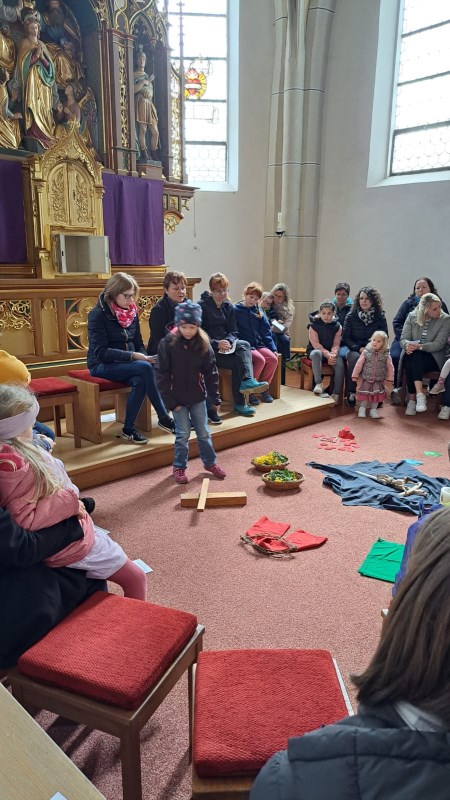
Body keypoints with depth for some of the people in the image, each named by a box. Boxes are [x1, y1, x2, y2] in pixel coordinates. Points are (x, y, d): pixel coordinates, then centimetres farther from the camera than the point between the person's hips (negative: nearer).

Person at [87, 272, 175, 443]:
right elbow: (100, 352, -18)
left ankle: (129, 429, -19)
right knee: (145, 369, -29)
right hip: (102, 366, -6)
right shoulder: (98, 314, -11)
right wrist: (132, 356, -27)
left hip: (128, 363, 6)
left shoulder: (132, 312, 7)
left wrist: (144, 357, -11)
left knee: (140, 381, -30)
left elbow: (138, 343, 12)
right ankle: (164, 419, -21)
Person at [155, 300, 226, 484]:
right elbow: (161, 374, -11)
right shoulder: (168, 344, -12)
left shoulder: (203, 344, -5)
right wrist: (170, 400, -12)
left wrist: (215, 396, 0)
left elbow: (210, 372, 1)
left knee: (203, 432, 12)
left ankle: (210, 462, 31)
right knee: (182, 434, 4)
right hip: (178, 399, -2)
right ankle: (179, 467, 21)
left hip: (198, 397, 2)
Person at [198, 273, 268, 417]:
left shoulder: (229, 307, 14)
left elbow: (233, 331, 9)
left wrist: (228, 341, -15)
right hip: (208, 349, -5)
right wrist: (217, 343, -24)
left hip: (225, 345, 5)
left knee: (244, 345, -28)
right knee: (238, 361, -27)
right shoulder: (201, 306, -4)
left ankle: (247, 381, -38)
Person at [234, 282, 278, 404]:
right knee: (260, 360, -29)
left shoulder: (258, 311, 14)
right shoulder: (235, 310, -3)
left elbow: (266, 332, 14)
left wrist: (273, 348, 5)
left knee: (273, 359, -19)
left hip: (258, 344, 6)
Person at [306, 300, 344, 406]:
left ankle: (336, 394, -23)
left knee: (340, 364, -28)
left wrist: (333, 354, -23)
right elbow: (316, 344, -12)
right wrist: (327, 354, -24)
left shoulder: (337, 326, 1)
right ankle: (319, 384, -37)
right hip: (315, 350, -2)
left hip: (331, 352, 2)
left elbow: (336, 344, -2)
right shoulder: (314, 325, -6)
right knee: (316, 353, -39)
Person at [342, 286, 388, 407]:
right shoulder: (351, 316, 4)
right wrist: (359, 348, -13)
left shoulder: (380, 317, 5)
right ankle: (351, 393, -24)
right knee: (355, 358, -36)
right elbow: (346, 338, 2)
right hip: (355, 349, 0)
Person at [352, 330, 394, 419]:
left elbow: (390, 367, 0)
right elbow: (359, 364, -5)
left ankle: (373, 410, 20)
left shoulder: (386, 355, -6)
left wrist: (389, 379, -1)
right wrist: (355, 375, -5)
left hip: (378, 381, 1)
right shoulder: (366, 352, -8)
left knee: (377, 395, 6)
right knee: (365, 394, 4)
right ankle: (362, 409, 17)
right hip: (366, 379, -1)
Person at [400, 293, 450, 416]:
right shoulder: (412, 316, 4)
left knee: (414, 356, -34)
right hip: (414, 356, 2)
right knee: (409, 358, -34)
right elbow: (403, 339, 1)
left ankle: (412, 399, -37)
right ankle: (420, 395, -37)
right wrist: (407, 345, -25)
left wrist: (419, 346, -28)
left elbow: (439, 344, -12)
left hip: (433, 357, -2)